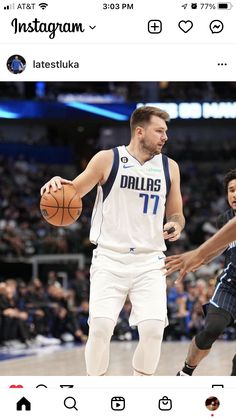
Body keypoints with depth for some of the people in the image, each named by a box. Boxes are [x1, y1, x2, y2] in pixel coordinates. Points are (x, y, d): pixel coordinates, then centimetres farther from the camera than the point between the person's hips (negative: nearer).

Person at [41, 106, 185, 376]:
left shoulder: (169, 167, 8)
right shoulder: (108, 160, -1)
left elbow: (175, 213, 17)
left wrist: (176, 224, -7)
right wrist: (57, 184, -17)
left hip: (150, 261, 2)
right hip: (110, 257, -2)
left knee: (153, 328, -14)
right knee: (100, 327, -14)